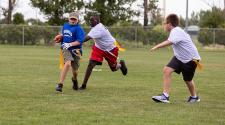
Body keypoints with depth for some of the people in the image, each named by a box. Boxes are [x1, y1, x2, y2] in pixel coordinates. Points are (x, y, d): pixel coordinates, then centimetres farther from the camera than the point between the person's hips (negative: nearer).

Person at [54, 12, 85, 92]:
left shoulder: (78, 29, -9)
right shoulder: (65, 25, 11)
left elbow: (79, 41, -19)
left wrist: (70, 44, -29)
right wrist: (59, 37, 12)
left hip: (75, 50, -2)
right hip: (66, 49, 2)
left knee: (75, 70, 9)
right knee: (68, 63, -27)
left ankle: (74, 80, 49)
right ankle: (60, 84, -29)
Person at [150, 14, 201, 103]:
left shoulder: (176, 31, -25)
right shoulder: (176, 31, 3)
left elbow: (169, 42, -44)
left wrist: (157, 47, -50)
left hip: (190, 59, -8)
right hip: (179, 57, 8)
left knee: (187, 80, 7)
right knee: (167, 70, -12)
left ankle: (194, 97, 36)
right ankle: (165, 96, -13)